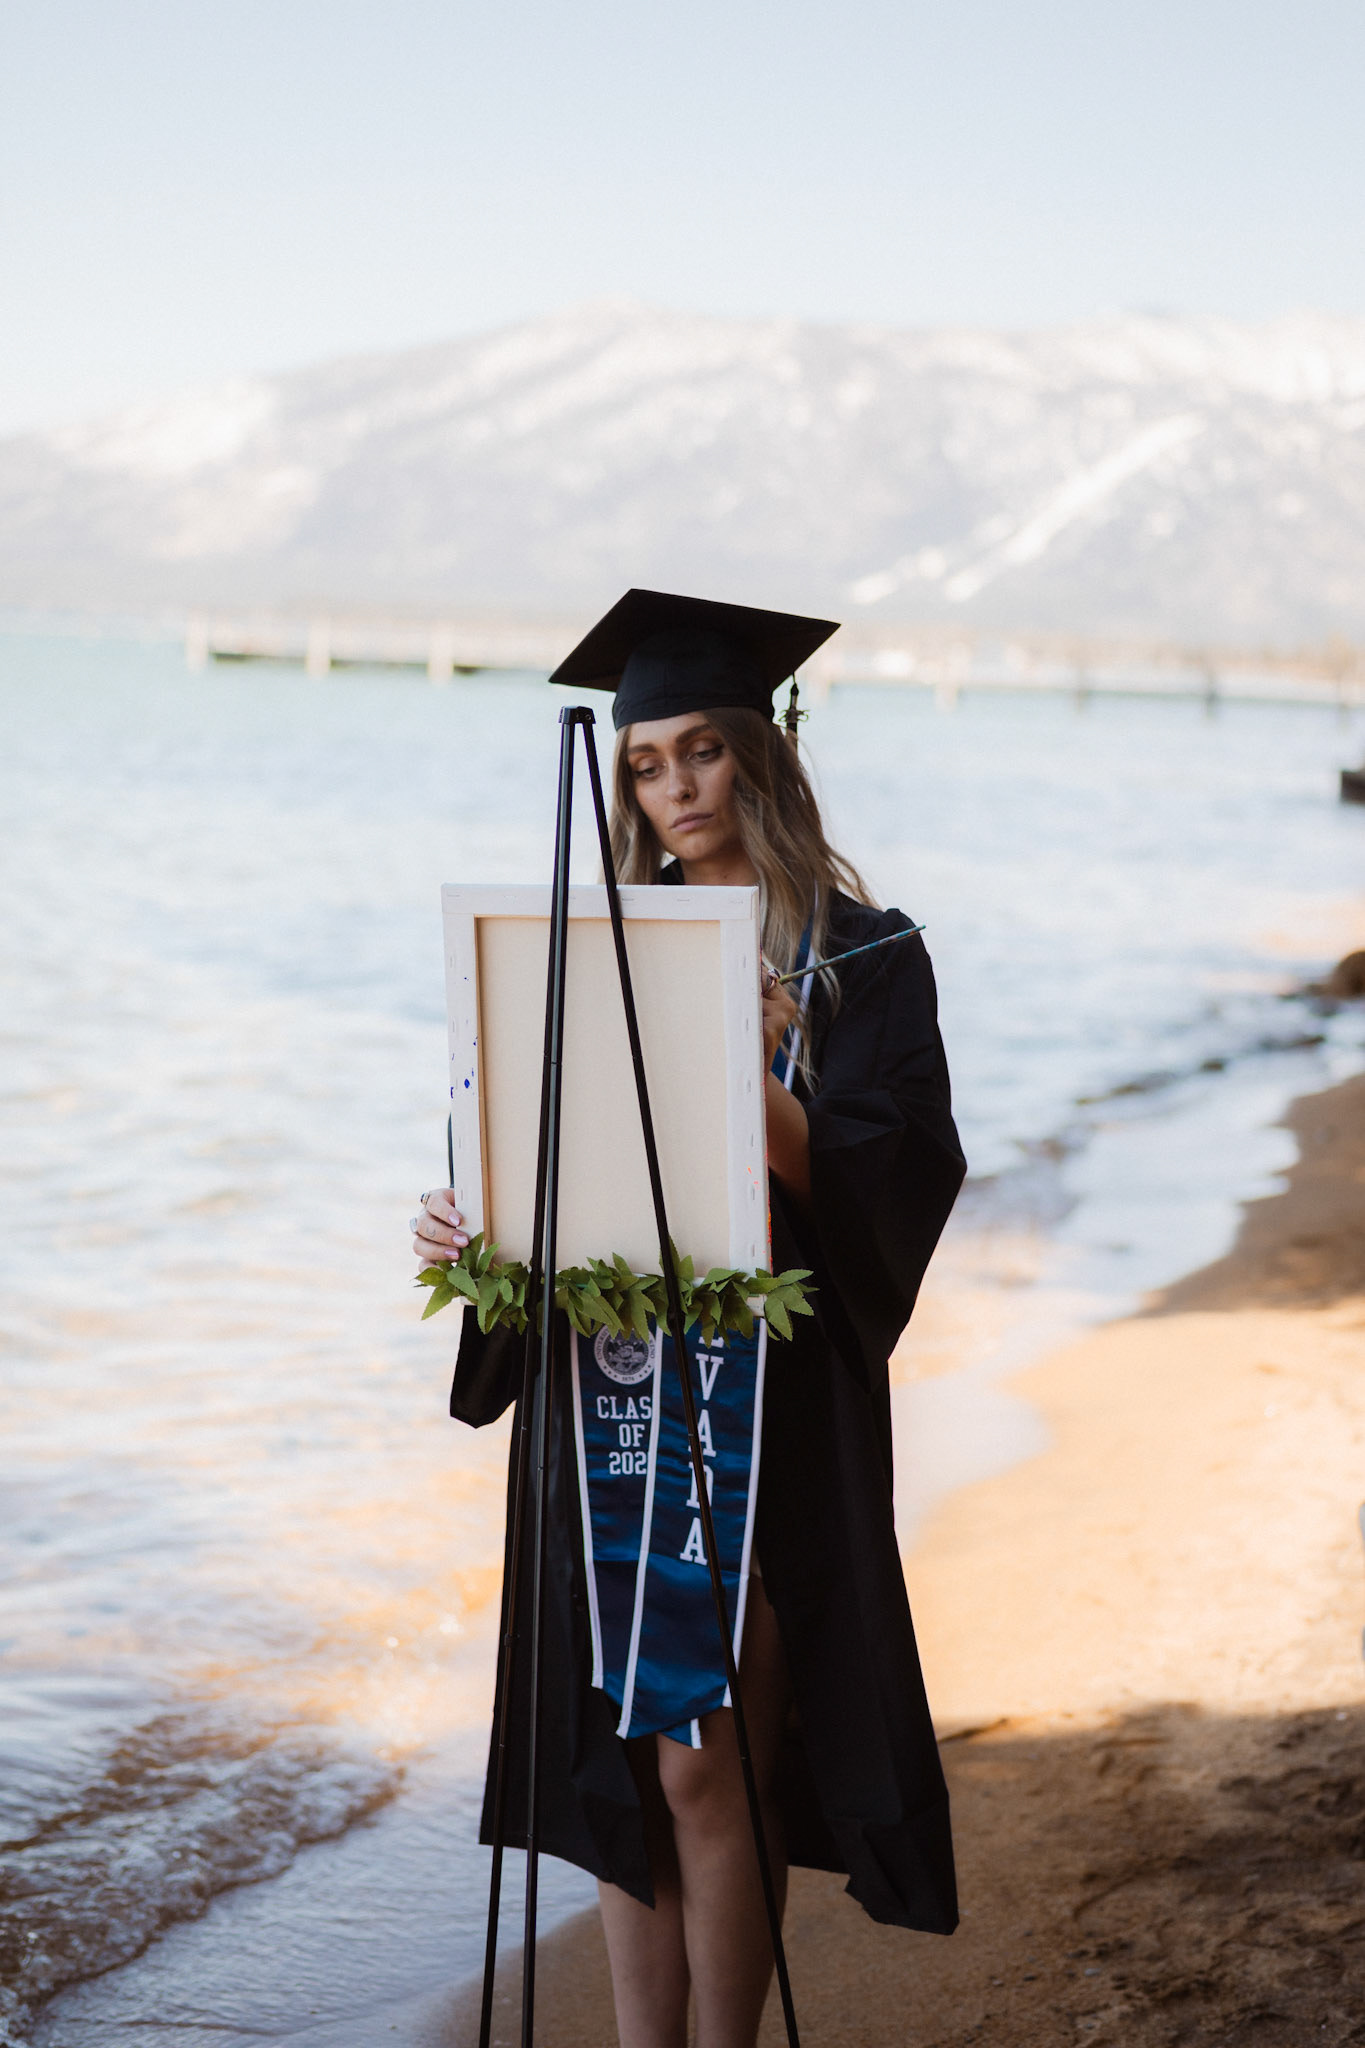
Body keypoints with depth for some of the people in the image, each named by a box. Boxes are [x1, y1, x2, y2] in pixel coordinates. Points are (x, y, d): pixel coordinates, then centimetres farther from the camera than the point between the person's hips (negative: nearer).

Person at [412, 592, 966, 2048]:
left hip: (767, 1395, -4)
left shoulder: (861, 957, -2)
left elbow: (889, 1175, -13)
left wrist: (740, 1079, -28)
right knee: (616, 1758, 7)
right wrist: (471, 1217, -10)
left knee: (702, 1762, -6)